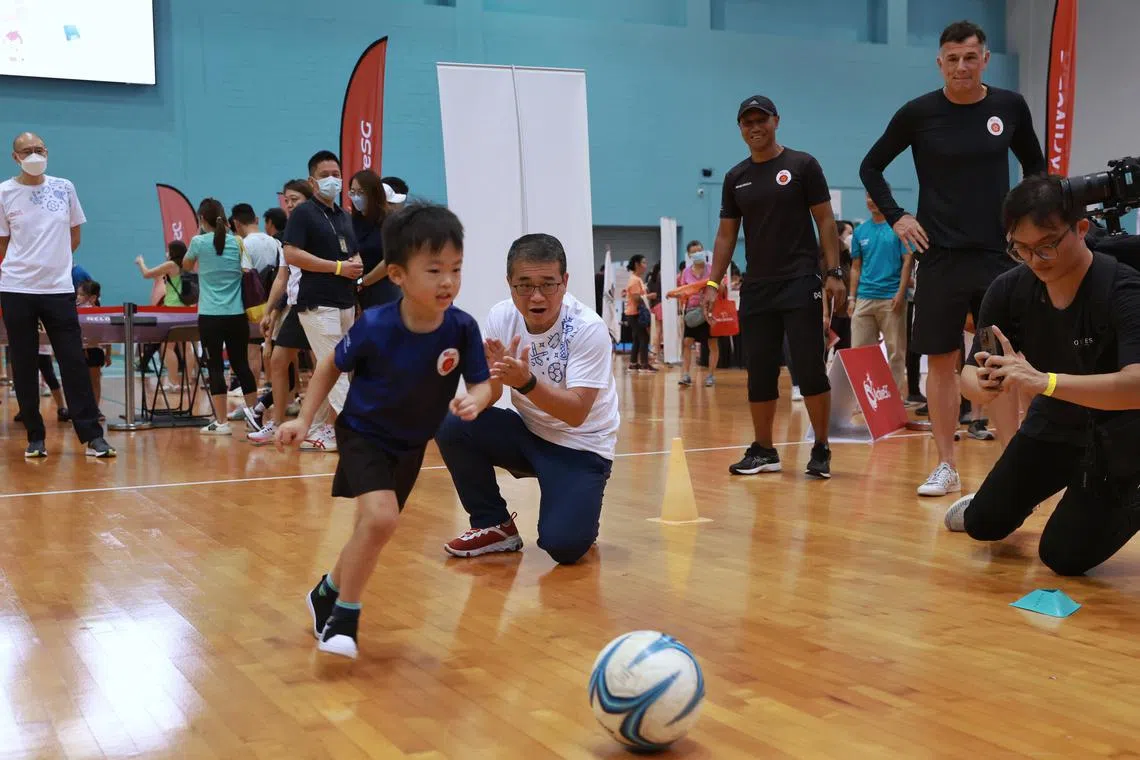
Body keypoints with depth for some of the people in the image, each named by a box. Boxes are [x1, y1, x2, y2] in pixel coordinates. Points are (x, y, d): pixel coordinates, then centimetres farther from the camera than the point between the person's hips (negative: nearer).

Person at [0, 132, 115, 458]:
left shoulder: (64, 188, 6)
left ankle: (92, 435, 1)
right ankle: (35, 437, 13)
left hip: (59, 289, 1)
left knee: (74, 363, -2)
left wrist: (54, 261, 10)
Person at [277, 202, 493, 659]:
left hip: (412, 445, 4)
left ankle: (327, 594, 46)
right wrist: (304, 420, -10)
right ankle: (344, 617, -6)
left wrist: (474, 402, -37)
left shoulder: (463, 329, -22)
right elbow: (332, 365, -8)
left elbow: (482, 384, -14)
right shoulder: (374, 327, -26)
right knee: (380, 518, -26)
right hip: (364, 434, -4)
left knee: (374, 528, 18)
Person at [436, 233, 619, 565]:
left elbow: (576, 413, -27)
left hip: (580, 446, -5)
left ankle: (577, 517, 14)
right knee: (451, 427, -19)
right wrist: (493, 374, -32)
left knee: (563, 546, -25)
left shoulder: (588, 328, -22)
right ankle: (496, 525, 1)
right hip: (527, 433, 5)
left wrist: (526, 382, -41)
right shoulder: (501, 317, -10)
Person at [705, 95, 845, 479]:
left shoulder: (802, 165, 0)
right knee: (759, 374, 6)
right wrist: (713, 283, 4)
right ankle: (763, 451, 16)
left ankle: (821, 450, 5)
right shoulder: (735, 178, 11)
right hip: (756, 288, 4)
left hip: (800, 283, -4)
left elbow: (825, 221, -2)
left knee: (810, 369, -6)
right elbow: (726, 235, 13)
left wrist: (834, 273, -9)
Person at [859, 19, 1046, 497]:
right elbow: (871, 167, 7)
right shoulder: (919, 113, -3)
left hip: (999, 252, 1)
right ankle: (946, 467, 13)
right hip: (940, 255, -1)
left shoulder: (1010, 107, 2)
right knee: (942, 362, 3)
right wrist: (896, 217, -2)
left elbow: (1034, 165, 18)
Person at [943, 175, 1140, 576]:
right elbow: (970, 374, -12)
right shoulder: (1008, 290, -15)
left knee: (1064, 555, -12)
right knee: (983, 525, 10)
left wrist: (1042, 381, -53)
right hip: (1053, 425, 5)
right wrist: (984, 384, -37)